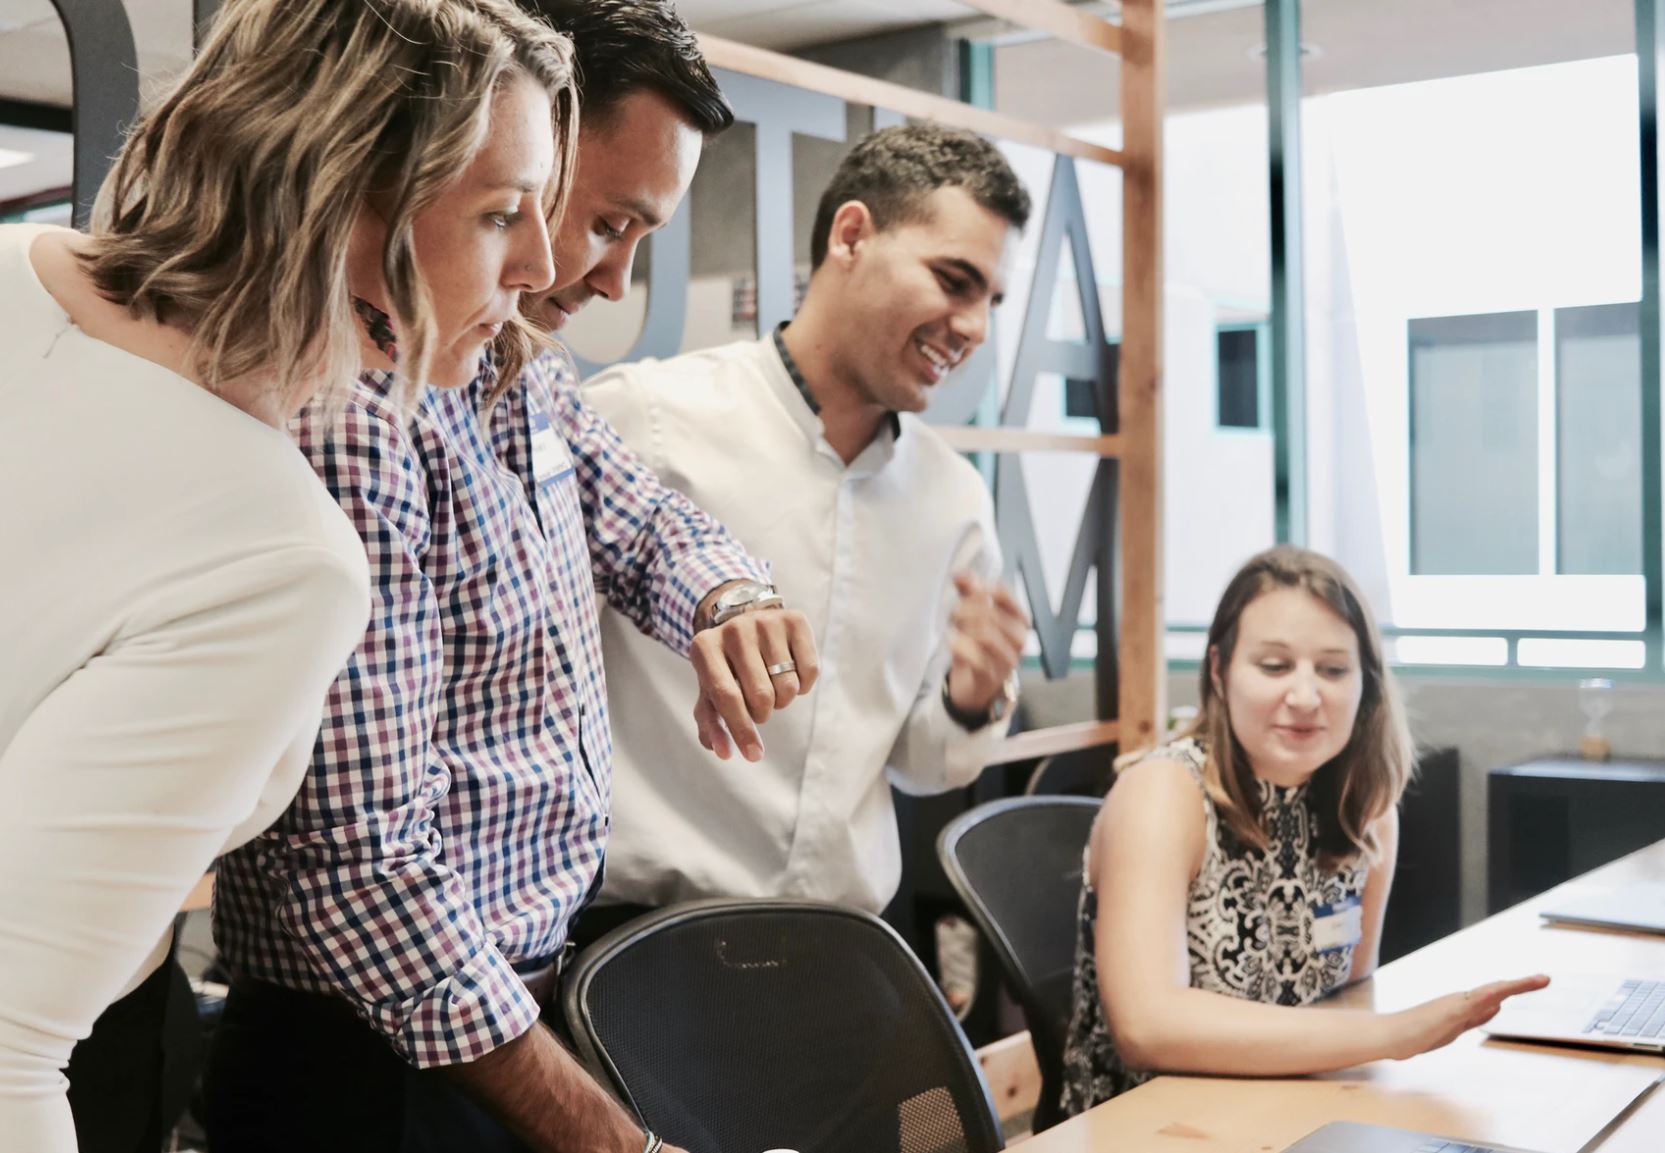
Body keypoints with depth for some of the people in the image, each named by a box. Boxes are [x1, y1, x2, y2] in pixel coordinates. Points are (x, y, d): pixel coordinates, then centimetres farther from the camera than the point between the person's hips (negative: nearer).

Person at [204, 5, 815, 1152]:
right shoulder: (353, 416, -27)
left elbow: (652, 523, 16)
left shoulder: (530, 374, 2)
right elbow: (361, 868, -29)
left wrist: (734, 604, -8)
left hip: (533, 1001, 9)